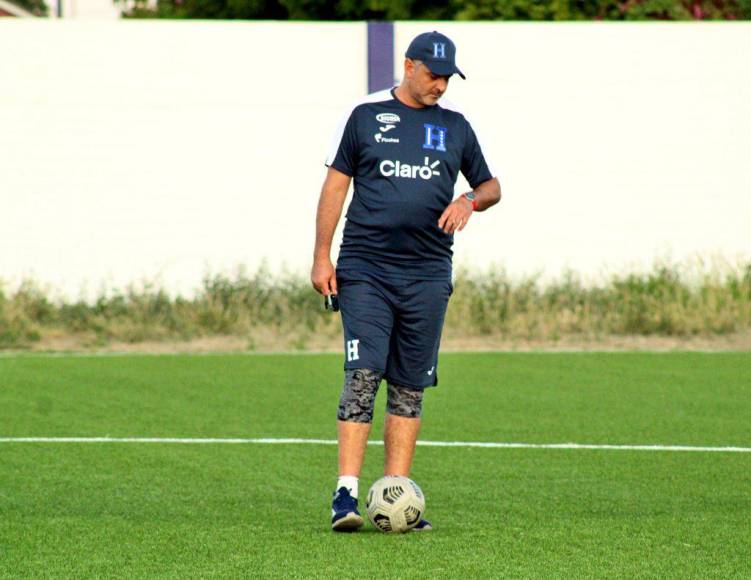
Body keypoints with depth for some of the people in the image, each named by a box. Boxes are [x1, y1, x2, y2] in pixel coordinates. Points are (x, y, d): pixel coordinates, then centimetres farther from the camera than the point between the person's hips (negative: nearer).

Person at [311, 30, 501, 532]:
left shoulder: (454, 124, 12)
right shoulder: (366, 115, 4)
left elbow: (491, 185, 21)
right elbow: (336, 184, 6)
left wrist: (470, 201, -3)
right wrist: (322, 256, -1)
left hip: (427, 274, 3)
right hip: (365, 269, -3)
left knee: (410, 387, 4)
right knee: (363, 375, -13)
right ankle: (347, 494, -16)